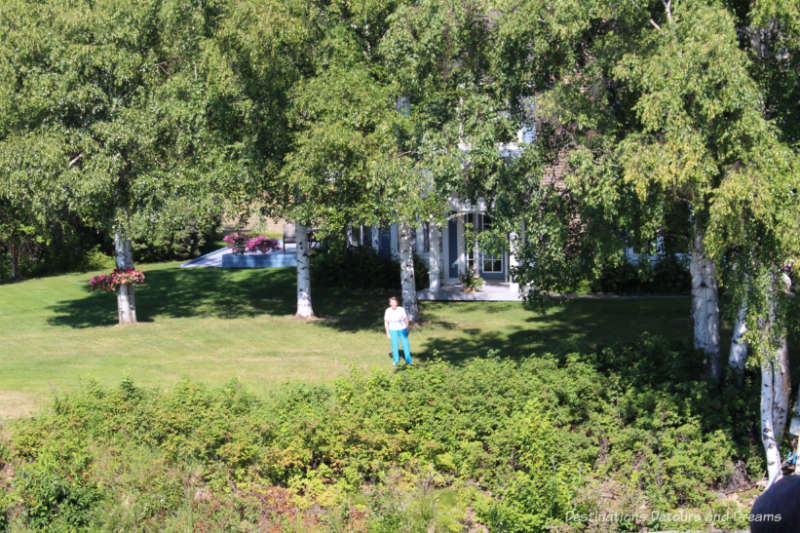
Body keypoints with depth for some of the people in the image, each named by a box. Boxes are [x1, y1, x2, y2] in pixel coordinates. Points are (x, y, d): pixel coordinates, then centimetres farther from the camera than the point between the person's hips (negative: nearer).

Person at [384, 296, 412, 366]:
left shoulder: (401, 310, -14)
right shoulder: (388, 311, -11)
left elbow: (406, 319, -3)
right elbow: (386, 322, -3)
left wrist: (407, 330, 0)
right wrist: (387, 333, -3)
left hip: (402, 329, -1)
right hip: (393, 331, 1)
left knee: (405, 344, -1)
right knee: (394, 346, 4)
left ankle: (408, 360, 13)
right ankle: (396, 360, 22)